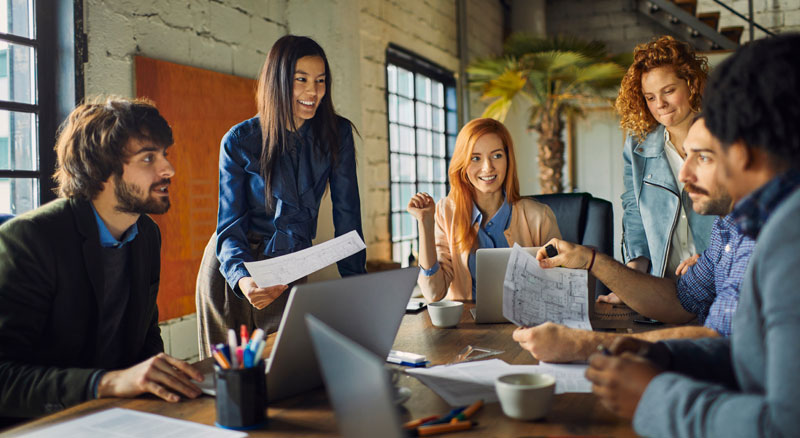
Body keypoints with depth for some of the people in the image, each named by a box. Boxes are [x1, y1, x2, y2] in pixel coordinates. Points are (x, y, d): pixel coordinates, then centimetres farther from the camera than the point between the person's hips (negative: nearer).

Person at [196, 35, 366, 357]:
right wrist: (243, 279, -30)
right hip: (231, 271, -1)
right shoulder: (239, 141, -10)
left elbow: (347, 213, -3)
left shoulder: (337, 134, -4)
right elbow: (230, 225, -11)